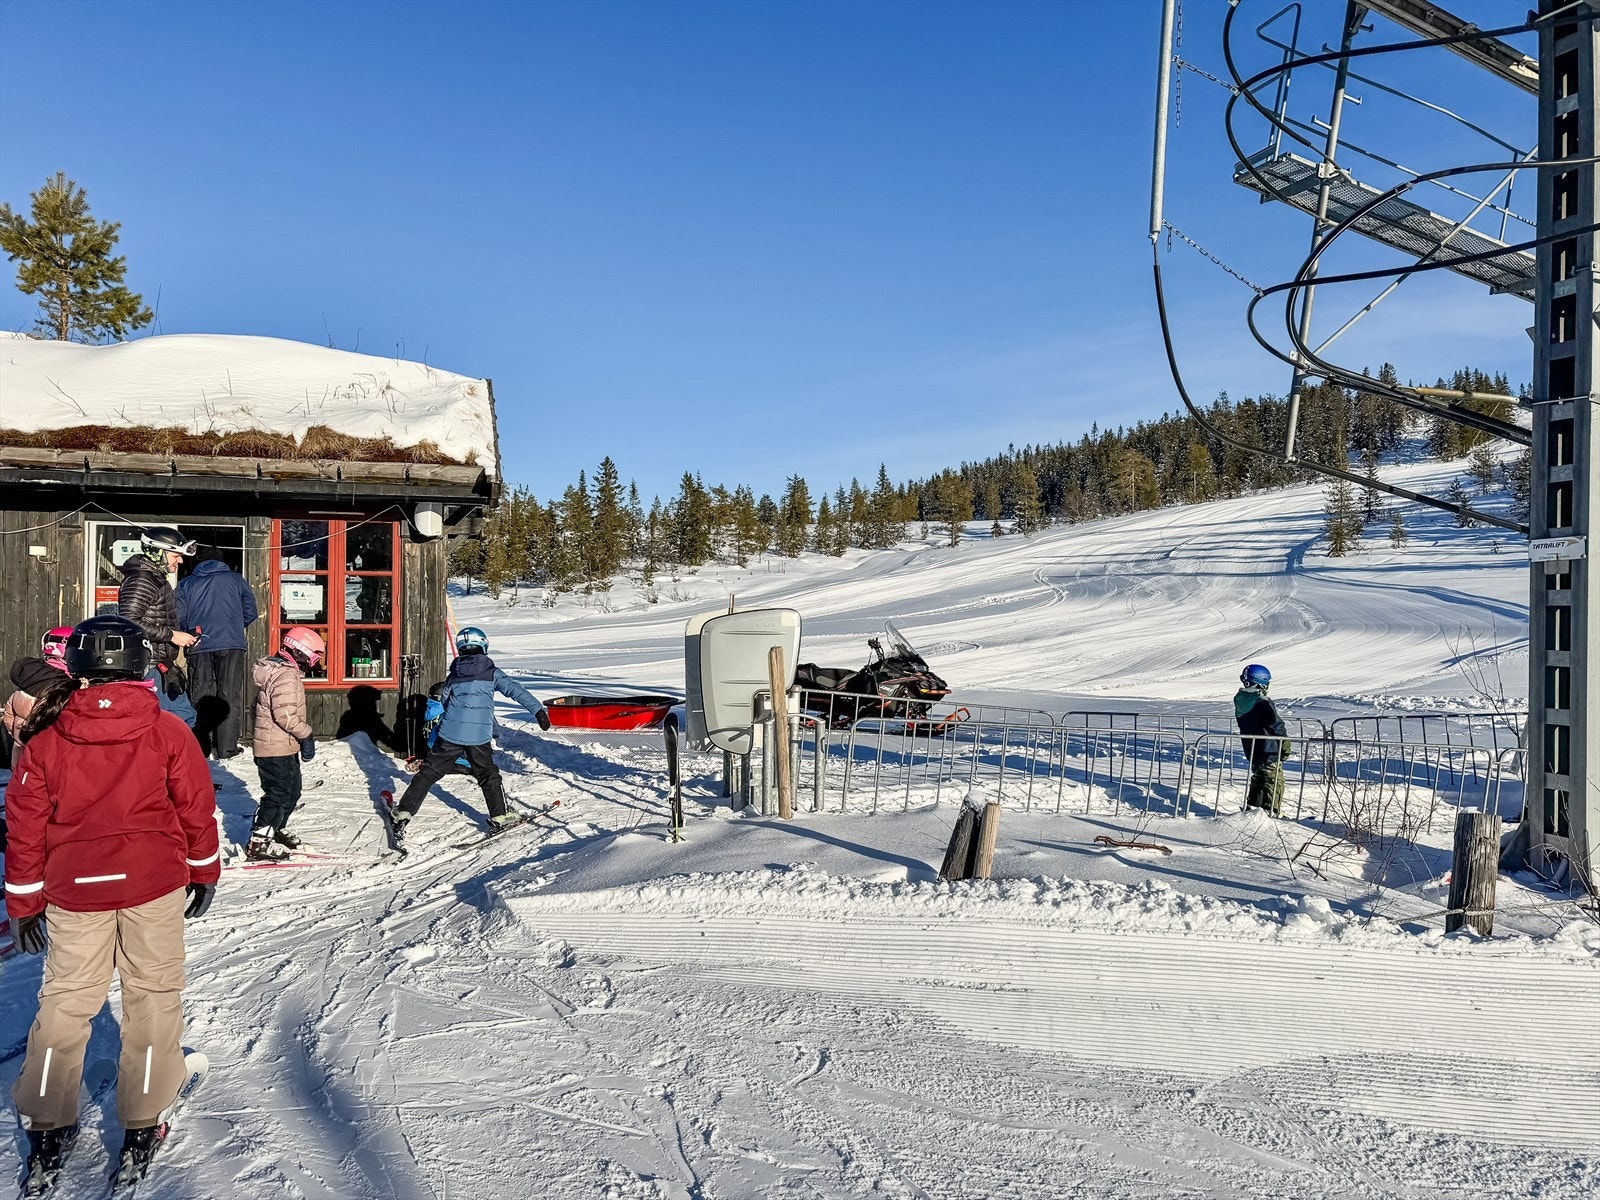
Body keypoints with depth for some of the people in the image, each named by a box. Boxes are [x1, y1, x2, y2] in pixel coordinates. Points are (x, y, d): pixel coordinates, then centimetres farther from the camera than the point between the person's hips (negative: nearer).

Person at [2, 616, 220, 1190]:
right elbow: (196, 807, -2)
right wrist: (204, 871, 12)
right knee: (153, 996, 10)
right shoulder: (166, 731, -8)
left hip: (75, 890, 2)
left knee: (65, 1000, 16)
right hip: (155, 883, -1)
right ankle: (142, 1127, 16)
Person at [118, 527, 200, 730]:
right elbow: (129, 623, -26)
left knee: (185, 716, 16)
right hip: (148, 669, -11)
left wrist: (183, 637, 13)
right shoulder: (141, 581, -16)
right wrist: (171, 635, -21)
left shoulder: (157, 579, 16)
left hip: (163, 668, 11)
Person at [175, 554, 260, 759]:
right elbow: (250, 611, 8)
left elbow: (179, 618, 5)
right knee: (230, 697, 0)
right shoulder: (235, 579, 13)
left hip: (198, 647, 2)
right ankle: (226, 748, -2)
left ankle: (200, 748, 4)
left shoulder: (186, 584, 16)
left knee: (200, 698, 6)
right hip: (231, 645, -2)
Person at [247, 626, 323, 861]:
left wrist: (301, 736, 18)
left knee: (291, 791, 20)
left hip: (284, 746, 11)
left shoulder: (280, 670, 13)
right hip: (276, 748, -11)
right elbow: (285, 714, -27)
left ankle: (276, 831, 35)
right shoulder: (286, 676, -21)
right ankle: (258, 843, 1)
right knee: (280, 794, -5)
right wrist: (306, 734, -18)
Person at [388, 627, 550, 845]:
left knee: (429, 772, 9)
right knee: (488, 775, 14)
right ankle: (499, 818, 16)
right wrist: (538, 711, -6)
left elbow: (444, 701, 15)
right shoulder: (493, 673, 2)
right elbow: (516, 690, -5)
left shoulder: (454, 674, 8)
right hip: (478, 736, -1)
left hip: (450, 733, 2)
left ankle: (402, 814, 8)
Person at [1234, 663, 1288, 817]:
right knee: (1274, 781, 2)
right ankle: (1272, 812, 2)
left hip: (1250, 750, 8)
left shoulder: (1240, 701, 5)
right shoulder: (1263, 703, -21)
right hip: (1269, 752, -8)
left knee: (1258, 778, 20)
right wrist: (1286, 744, -3)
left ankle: (1251, 807, 23)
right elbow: (1276, 725, -16)